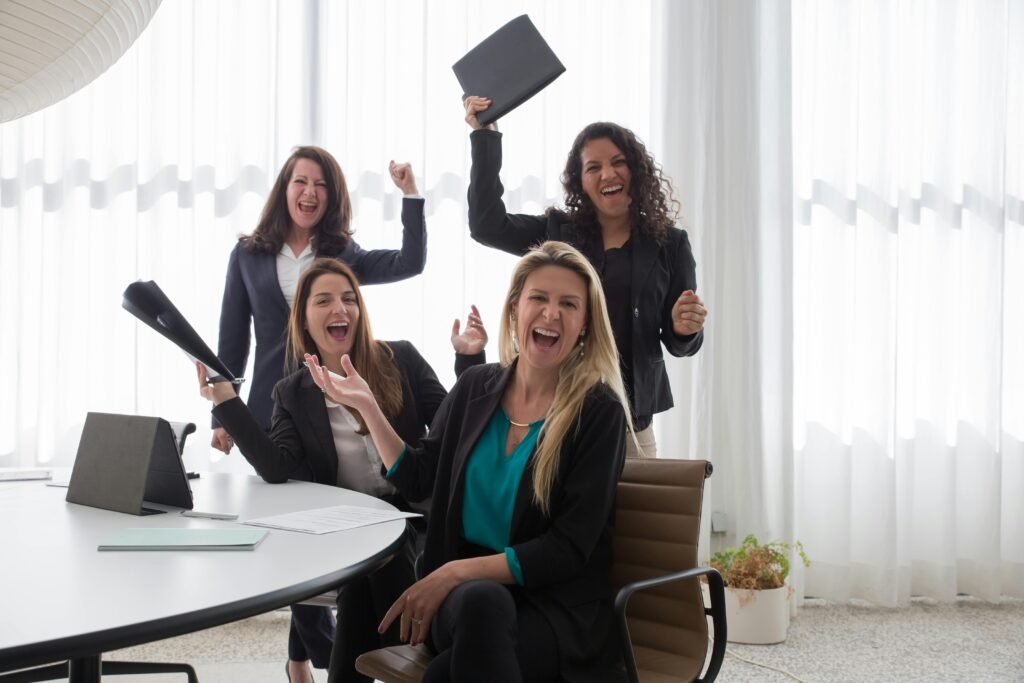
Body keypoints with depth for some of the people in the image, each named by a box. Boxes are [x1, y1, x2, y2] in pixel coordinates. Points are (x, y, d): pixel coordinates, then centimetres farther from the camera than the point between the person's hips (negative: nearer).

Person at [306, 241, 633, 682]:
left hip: (556, 604, -3)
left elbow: (570, 548, -13)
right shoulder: (476, 387, 5)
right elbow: (418, 480, 13)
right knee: (480, 599, -35)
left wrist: (458, 571, -21)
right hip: (464, 592, 4)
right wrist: (366, 405, 4)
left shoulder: (599, 412, -9)